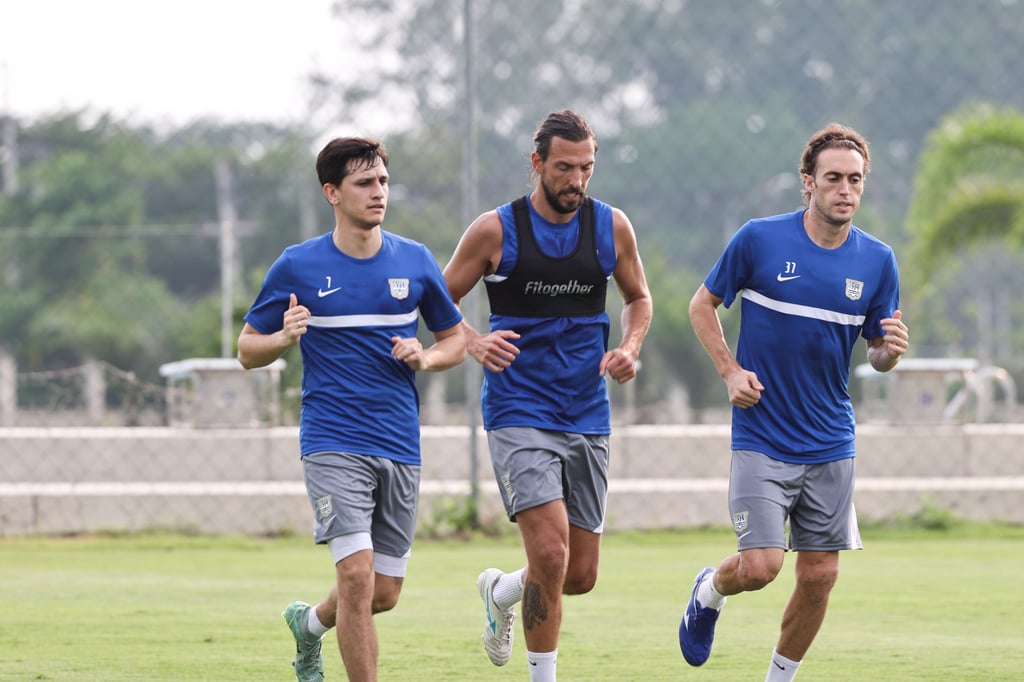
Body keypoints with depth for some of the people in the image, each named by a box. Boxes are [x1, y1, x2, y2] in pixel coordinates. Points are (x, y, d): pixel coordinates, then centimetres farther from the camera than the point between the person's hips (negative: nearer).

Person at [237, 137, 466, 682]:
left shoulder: (414, 261, 6)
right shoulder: (297, 266, -2)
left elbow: (455, 340, 17)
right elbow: (248, 350, 5)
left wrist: (425, 357, -5)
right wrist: (284, 338, -16)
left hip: (400, 449, 4)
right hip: (333, 445, -4)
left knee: (384, 594, 9)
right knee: (357, 574, -19)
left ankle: (309, 622, 41)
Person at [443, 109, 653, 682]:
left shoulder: (612, 226, 3)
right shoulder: (496, 230, -7)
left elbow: (639, 297, 18)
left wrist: (631, 347, -2)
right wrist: (475, 342, -17)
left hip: (588, 419, 4)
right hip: (519, 414, -4)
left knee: (580, 575, 8)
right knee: (551, 550, -21)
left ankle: (501, 592, 41)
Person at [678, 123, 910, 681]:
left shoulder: (877, 261, 2)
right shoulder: (759, 239, -8)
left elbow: (877, 355, 10)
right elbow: (703, 305, 5)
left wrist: (890, 351, -14)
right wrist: (730, 371, -8)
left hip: (831, 445, 3)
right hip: (761, 440, -3)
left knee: (819, 575, 2)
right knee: (760, 566, -13)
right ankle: (709, 592, 22)